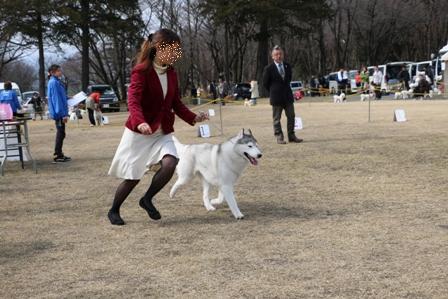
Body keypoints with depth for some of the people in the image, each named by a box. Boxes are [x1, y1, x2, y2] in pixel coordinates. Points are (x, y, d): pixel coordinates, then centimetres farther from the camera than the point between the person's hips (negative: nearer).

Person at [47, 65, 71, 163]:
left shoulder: (56, 82, 15)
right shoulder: (54, 83, -15)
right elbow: (57, 99, -20)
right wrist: (63, 114, -21)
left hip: (59, 113, 10)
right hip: (59, 112, -10)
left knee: (61, 133, 14)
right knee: (60, 133, -5)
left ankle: (59, 154, 20)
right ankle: (57, 156, -1)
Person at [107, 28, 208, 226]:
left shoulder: (171, 74, 4)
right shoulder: (141, 71, -16)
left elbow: (177, 104, 9)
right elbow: (133, 101, -27)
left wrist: (193, 118, -7)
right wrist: (140, 122, -46)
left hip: (163, 133, 5)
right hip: (138, 133, -5)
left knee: (170, 163, -21)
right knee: (133, 177, 2)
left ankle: (147, 199, 3)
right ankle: (113, 211, 28)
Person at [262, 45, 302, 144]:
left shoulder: (287, 66, 6)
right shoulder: (269, 69, -9)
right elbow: (265, 83, -1)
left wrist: (286, 88, 14)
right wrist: (273, 91, 3)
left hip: (288, 96, 5)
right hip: (276, 97, -5)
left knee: (291, 116, 7)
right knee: (276, 119, 1)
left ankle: (291, 136, 16)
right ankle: (279, 137, 8)